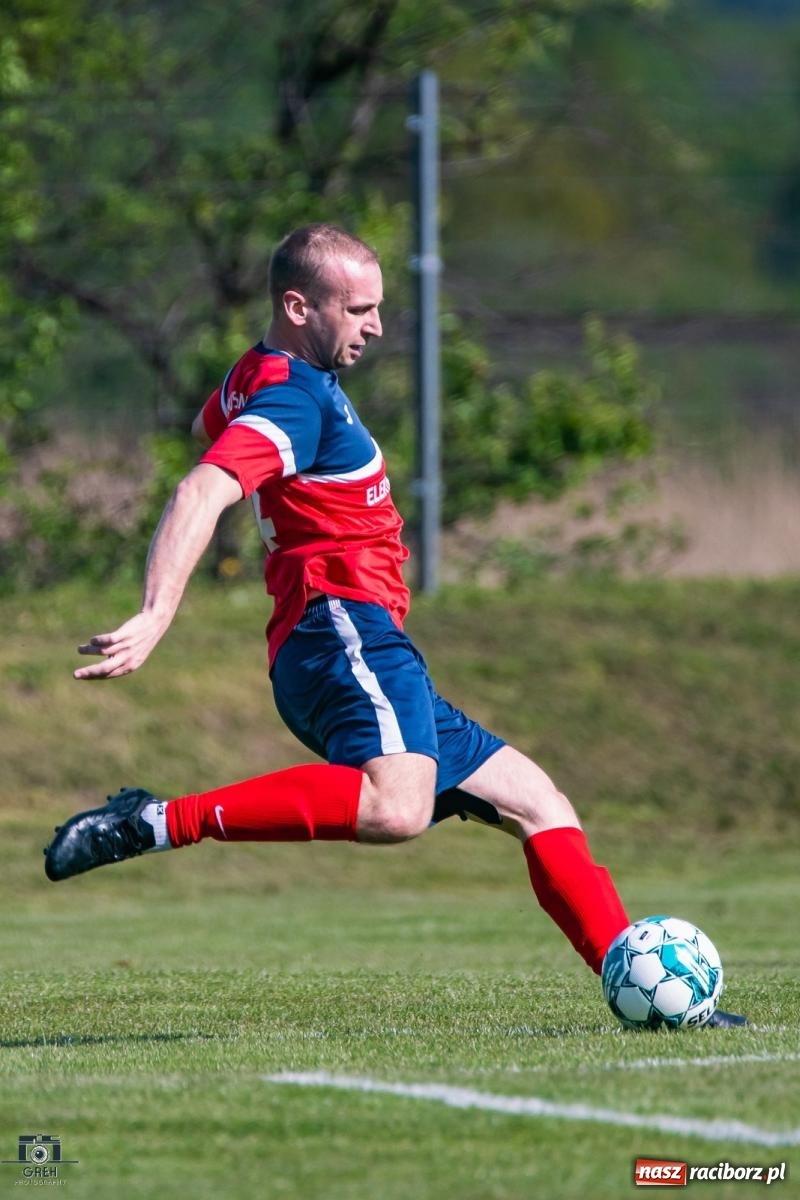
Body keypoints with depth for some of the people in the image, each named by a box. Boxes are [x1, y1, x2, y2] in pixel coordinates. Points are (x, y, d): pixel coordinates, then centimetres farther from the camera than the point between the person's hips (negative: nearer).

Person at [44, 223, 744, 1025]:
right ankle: (158, 823, -31)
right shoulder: (295, 396, -9)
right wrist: (155, 618, -40)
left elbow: (210, 427, 47)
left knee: (536, 802, 11)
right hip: (344, 628, -11)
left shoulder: (258, 380, 22)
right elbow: (201, 494, -26)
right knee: (397, 807, -38)